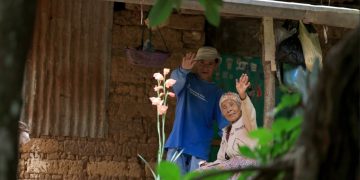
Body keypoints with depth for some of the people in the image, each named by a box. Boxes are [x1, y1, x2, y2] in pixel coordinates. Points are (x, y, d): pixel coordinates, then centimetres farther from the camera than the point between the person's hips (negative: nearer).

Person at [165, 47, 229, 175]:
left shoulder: (216, 93, 8)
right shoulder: (187, 80, 6)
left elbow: (223, 121, -2)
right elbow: (176, 78, -18)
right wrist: (184, 70, -42)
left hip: (200, 147, 0)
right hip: (178, 142, 0)